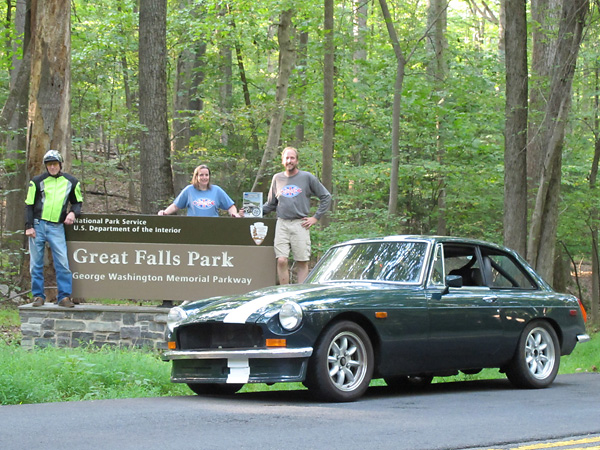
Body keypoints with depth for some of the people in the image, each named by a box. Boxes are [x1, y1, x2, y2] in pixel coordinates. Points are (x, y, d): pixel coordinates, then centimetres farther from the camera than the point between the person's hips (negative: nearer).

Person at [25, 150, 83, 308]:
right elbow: (29, 204, 6)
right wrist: (29, 226, -4)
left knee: (63, 263, -9)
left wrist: (73, 213, -3)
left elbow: (77, 202, 19)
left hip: (56, 227, 0)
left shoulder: (71, 182, 8)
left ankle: (64, 296, -5)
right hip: (38, 225, 0)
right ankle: (38, 296, 10)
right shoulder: (37, 181, 4)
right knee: (36, 263, 2)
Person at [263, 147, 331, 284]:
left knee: (302, 262, -2)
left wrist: (315, 218, 4)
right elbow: (270, 204, 23)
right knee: (281, 260, -9)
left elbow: (326, 197, 10)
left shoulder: (307, 177, 6)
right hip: (282, 224, 2)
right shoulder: (277, 178, 15)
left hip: (300, 225, -2)